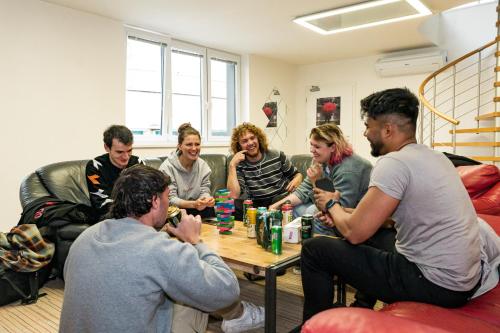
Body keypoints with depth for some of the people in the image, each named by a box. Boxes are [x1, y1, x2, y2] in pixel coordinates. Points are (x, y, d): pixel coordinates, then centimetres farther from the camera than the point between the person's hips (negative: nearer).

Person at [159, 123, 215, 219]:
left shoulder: (203, 165, 3)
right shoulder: (167, 167, -13)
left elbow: (204, 191, 0)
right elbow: (171, 199, -15)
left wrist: (207, 199, -26)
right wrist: (193, 204, -34)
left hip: (195, 209, 4)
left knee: (209, 209, -26)